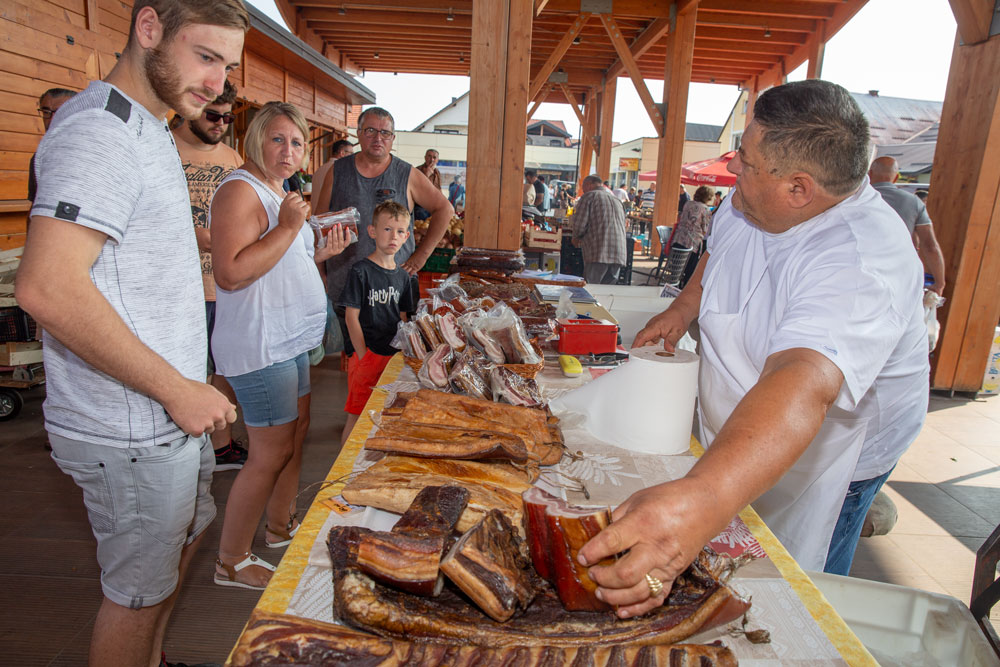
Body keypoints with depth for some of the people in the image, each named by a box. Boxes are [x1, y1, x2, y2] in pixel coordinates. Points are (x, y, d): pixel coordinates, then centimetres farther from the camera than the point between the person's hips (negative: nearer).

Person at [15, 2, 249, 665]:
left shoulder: (145, 131, 13)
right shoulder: (100, 132, -20)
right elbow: (48, 288, -29)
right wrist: (178, 390, -22)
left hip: (168, 411, 10)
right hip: (131, 432, -10)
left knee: (187, 532, 27)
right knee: (138, 593, 9)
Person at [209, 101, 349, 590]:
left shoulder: (277, 192, 17)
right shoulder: (241, 190, -15)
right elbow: (231, 274, -26)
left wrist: (321, 253, 9)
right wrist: (288, 228, -25)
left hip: (290, 339, 10)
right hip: (259, 344, -10)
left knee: (297, 432, 18)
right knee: (271, 453, -3)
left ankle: (280, 525, 37)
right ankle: (231, 562, 14)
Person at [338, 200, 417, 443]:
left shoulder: (402, 276, 8)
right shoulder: (361, 271, -10)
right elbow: (351, 316, -11)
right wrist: (364, 355, -14)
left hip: (394, 355, 6)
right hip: (368, 355, -6)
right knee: (357, 417, 1)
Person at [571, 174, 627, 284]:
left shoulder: (589, 196, 3)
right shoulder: (617, 200, 24)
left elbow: (580, 224, -5)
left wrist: (576, 238, 16)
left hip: (599, 254, -6)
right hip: (619, 255, 6)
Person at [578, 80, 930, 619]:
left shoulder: (861, 267, -39)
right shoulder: (750, 205, -12)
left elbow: (803, 387, -56)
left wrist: (704, 498, -71)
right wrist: (683, 309, 0)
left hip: (815, 463, -7)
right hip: (734, 437, 7)